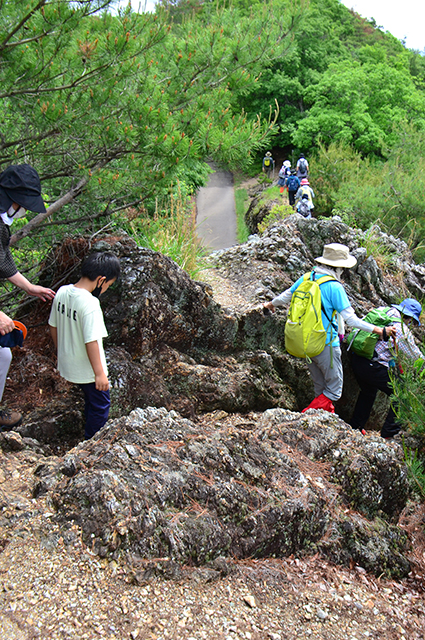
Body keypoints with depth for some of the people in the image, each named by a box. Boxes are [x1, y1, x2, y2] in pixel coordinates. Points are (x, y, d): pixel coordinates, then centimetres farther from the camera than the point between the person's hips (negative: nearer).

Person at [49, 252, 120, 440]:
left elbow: (53, 326, 7)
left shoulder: (62, 292, -4)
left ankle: (90, 433, 44)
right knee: (101, 405, 13)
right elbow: (91, 342, -27)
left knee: (91, 399, 28)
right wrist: (100, 373, -18)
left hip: (68, 364, 8)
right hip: (87, 369, -8)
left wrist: (61, 352, 21)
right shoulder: (90, 303, -29)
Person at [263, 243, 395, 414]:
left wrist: (271, 304, 38)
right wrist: (377, 330, -11)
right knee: (334, 391, 6)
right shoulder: (334, 287, -17)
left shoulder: (306, 278, 3)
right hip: (326, 345, -8)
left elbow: (286, 296, 18)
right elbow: (351, 319, -17)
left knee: (320, 390, 20)